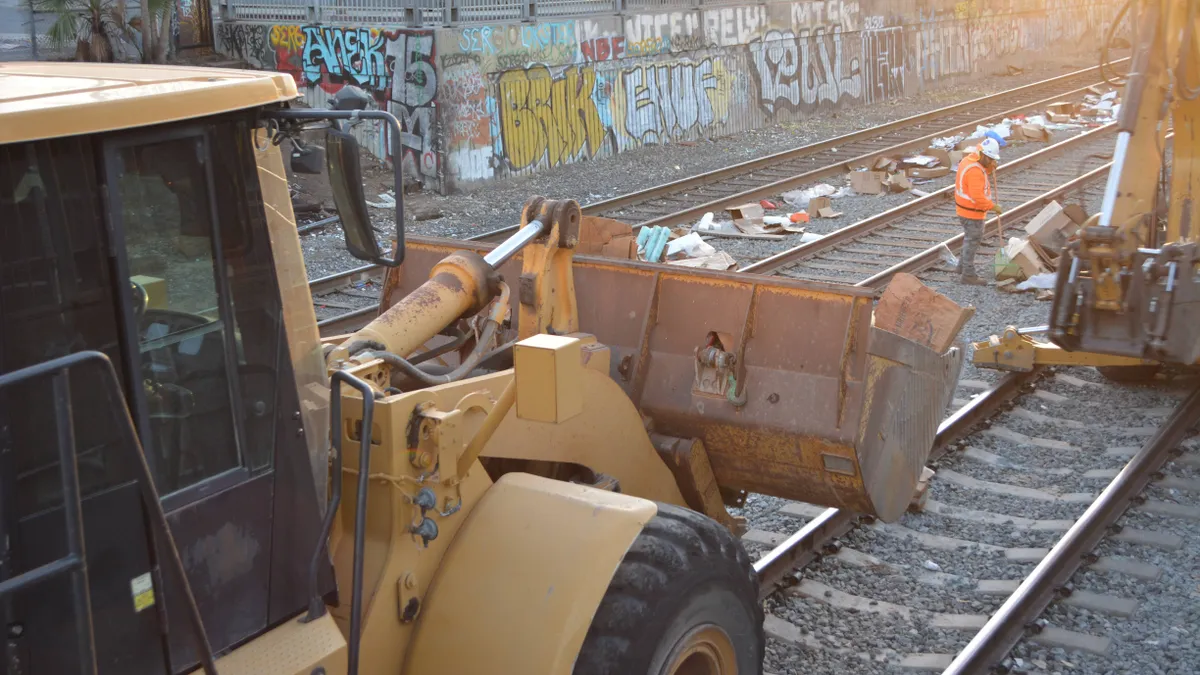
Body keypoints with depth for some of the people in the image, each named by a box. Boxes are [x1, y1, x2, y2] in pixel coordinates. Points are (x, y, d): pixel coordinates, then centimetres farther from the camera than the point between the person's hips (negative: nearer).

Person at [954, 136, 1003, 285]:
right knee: (972, 241, -1)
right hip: (972, 212, -10)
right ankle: (968, 275, 6)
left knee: (971, 238, 23)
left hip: (966, 209, 10)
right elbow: (977, 197, -31)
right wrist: (993, 207, -21)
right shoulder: (974, 170, -27)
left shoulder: (970, 160, 4)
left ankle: (963, 267, 34)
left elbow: (984, 173, 18)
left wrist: (990, 168, -2)